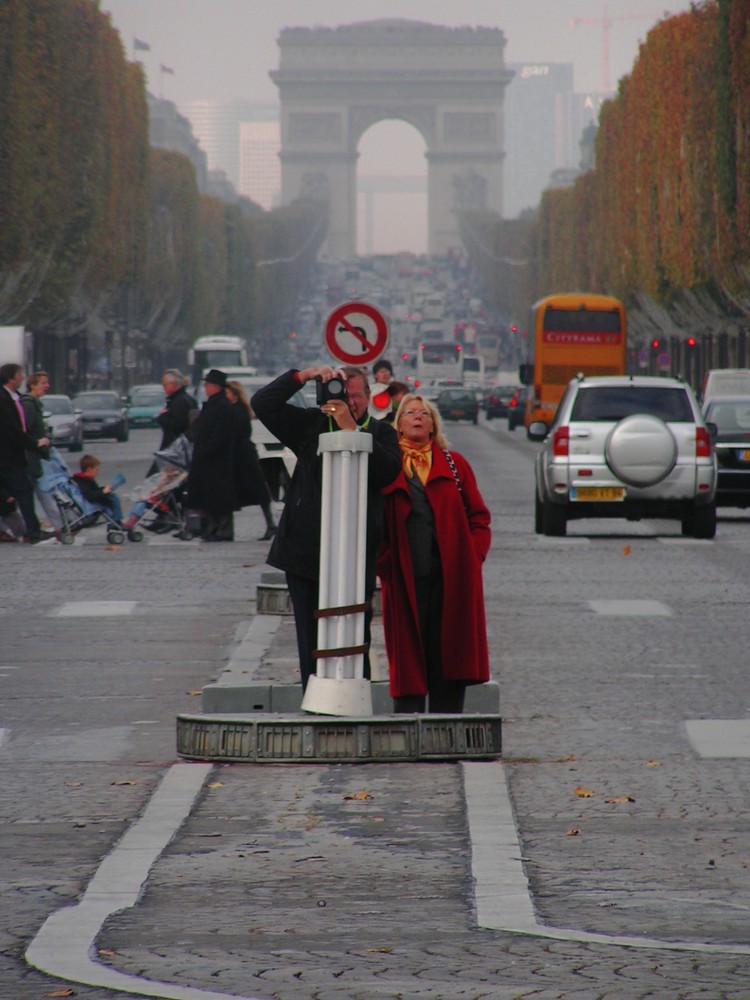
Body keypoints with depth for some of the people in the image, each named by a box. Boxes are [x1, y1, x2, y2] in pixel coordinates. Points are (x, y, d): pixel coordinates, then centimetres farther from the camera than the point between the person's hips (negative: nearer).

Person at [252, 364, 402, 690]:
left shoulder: (381, 434, 6)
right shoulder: (312, 425, 11)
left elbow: (388, 471, -14)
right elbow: (263, 403, 4)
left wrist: (351, 428, -16)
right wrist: (305, 376, -7)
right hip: (306, 552, 2)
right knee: (311, 646, 4)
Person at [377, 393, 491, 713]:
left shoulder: (454, 464, 12)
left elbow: (478, 516, 11)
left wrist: (474, 555, -2)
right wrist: (384, 562, -5)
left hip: (451, 577, 1)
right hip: (405, 579, -1)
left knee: (449, 653, 1)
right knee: (408, 657, -2)